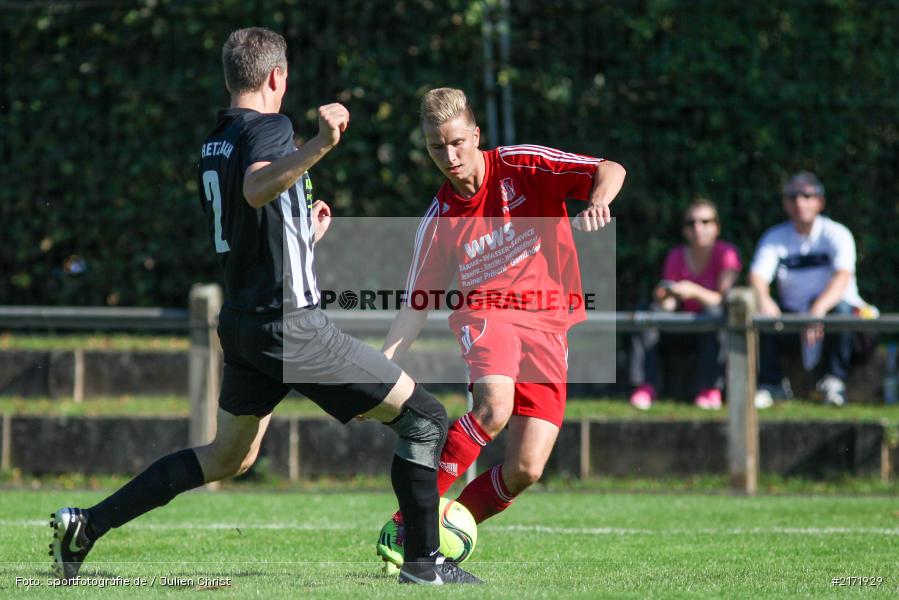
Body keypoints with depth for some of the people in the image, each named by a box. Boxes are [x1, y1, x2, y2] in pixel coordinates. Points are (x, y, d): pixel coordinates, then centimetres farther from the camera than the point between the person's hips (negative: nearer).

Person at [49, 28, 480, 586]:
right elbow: (256, 189, -35)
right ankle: (425, 563, -1)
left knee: (229, 457, 23)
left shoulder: (214, 143, 14)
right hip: (290, 324, -9)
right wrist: (319, 148, -48)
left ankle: (87, 524, 18)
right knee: (425, 417, -2)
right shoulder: (268, 128, -12)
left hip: (243, 323, 9)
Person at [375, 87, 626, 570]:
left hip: (547, 327, 1)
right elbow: (417, 306, 9)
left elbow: (609, 170, -9)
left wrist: (596, 204, -32)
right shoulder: (439, 220, 4)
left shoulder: (521, 166, -1)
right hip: (485, 314, -1)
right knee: (494, 406, -35)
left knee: (525, 470, -11)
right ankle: (406, 525, -30)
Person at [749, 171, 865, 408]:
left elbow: (843, 277, -26)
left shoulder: (836, 234, -9)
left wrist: (819, 309, -46)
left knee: (842, 307, -37)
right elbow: (758, 275, -11)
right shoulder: (775, 237, 3)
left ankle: (834, 380, -23)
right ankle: (772, 383, -15)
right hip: (792, 311, 3)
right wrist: (764, 300, -37)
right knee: (757, 311, -24)